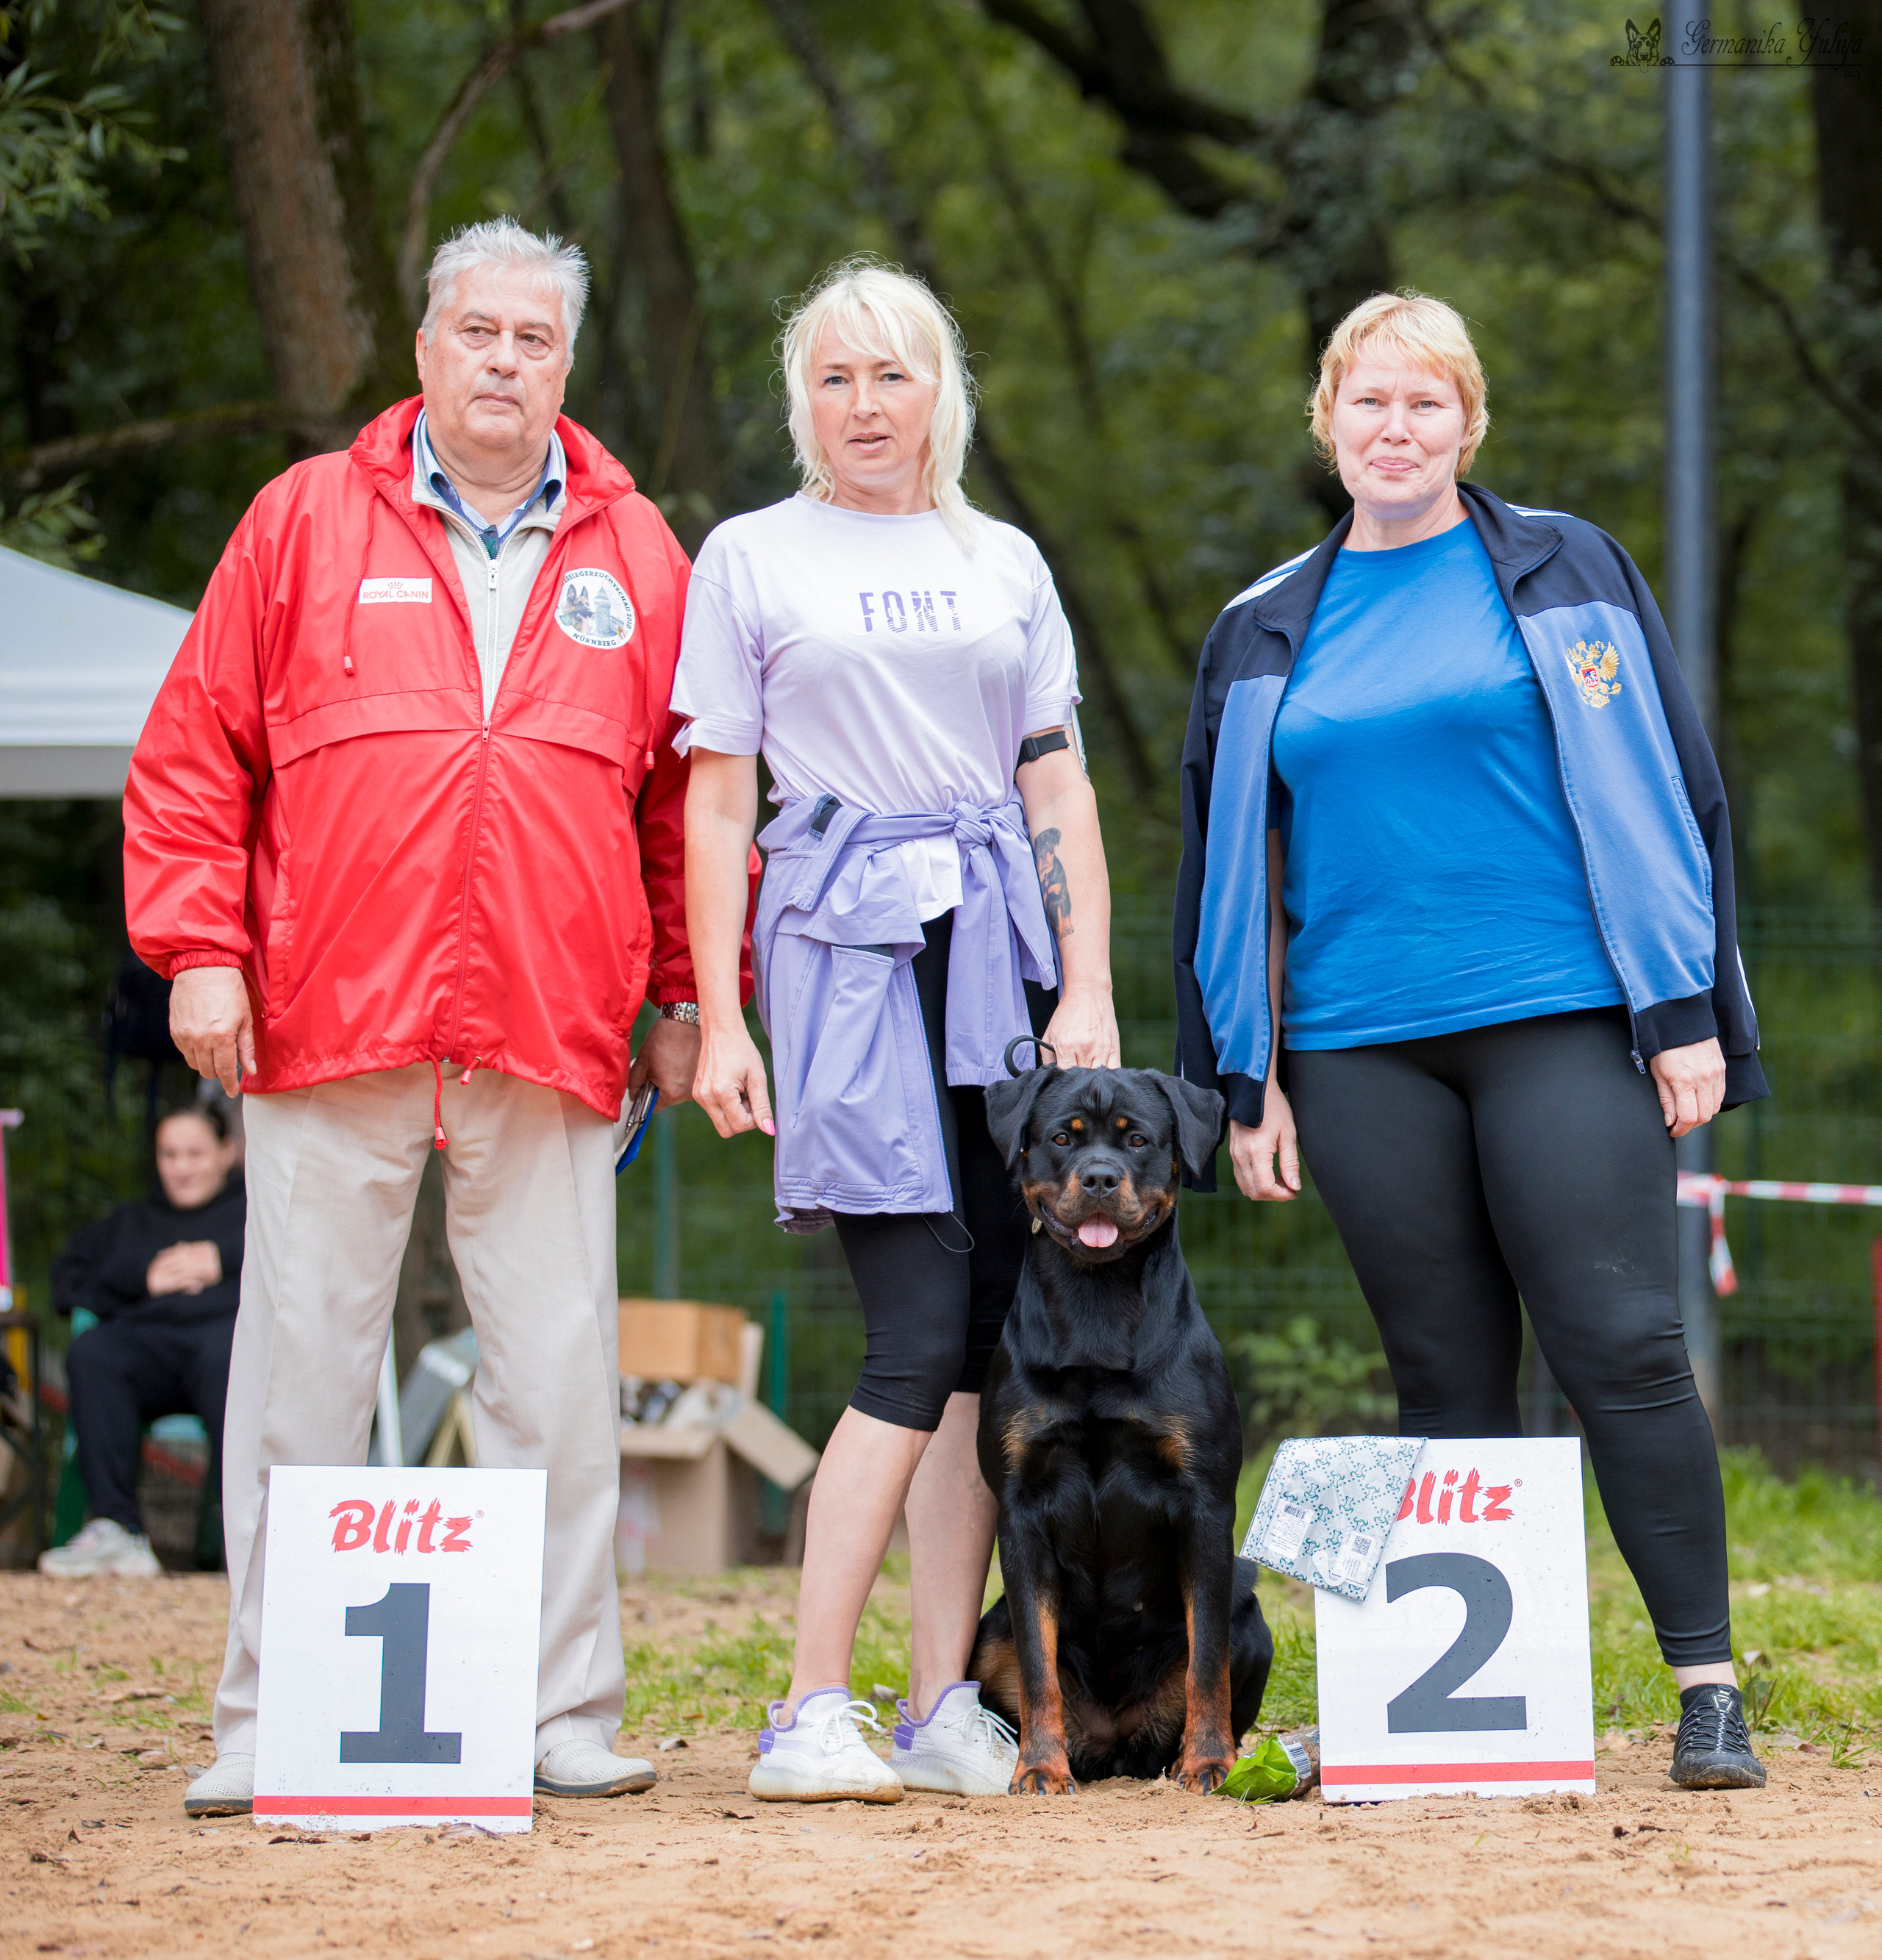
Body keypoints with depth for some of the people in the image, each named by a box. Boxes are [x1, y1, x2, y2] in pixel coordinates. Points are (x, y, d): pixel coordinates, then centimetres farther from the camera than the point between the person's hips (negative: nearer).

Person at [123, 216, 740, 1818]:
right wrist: (199, 947, -2)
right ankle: (274, 1726, 6)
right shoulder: (307, 522, 8)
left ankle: (562, 1712, 7)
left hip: (551, 1039, 1)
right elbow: (192, 752, 7)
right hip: (331, 1024, -1)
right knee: (304, 1369, 1)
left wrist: (685, 993, 9)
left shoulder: (636, 555, 12)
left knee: (560, 1378, 1)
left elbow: (686, 789, 15)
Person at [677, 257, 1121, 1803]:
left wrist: (1089, 992, 2)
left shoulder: (1005, 562, 16)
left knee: (986, 1338, -1)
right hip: (845, 939, -4)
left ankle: (946, 1706, 2)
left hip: (999, 937, 4)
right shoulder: (750, 561, 8)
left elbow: (1060, 790, 13)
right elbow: (717, 804, 4)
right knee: (922, 1338, -14)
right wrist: (718, 1024, -2)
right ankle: (811, 1712, -12)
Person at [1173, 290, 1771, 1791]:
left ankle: (1708, 1686, -5)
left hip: (1563, 1022, -3)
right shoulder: (1268, 633, 14)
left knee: (1622, 1348, -9)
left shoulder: (1565, 572, 7)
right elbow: (1232, 868, 17)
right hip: (1362, 1049, 3)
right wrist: (1247, 1084, 11)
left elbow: (1666, 794, 4)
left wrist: (1687, 1012, -4)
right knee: (1447, 1377, 4)